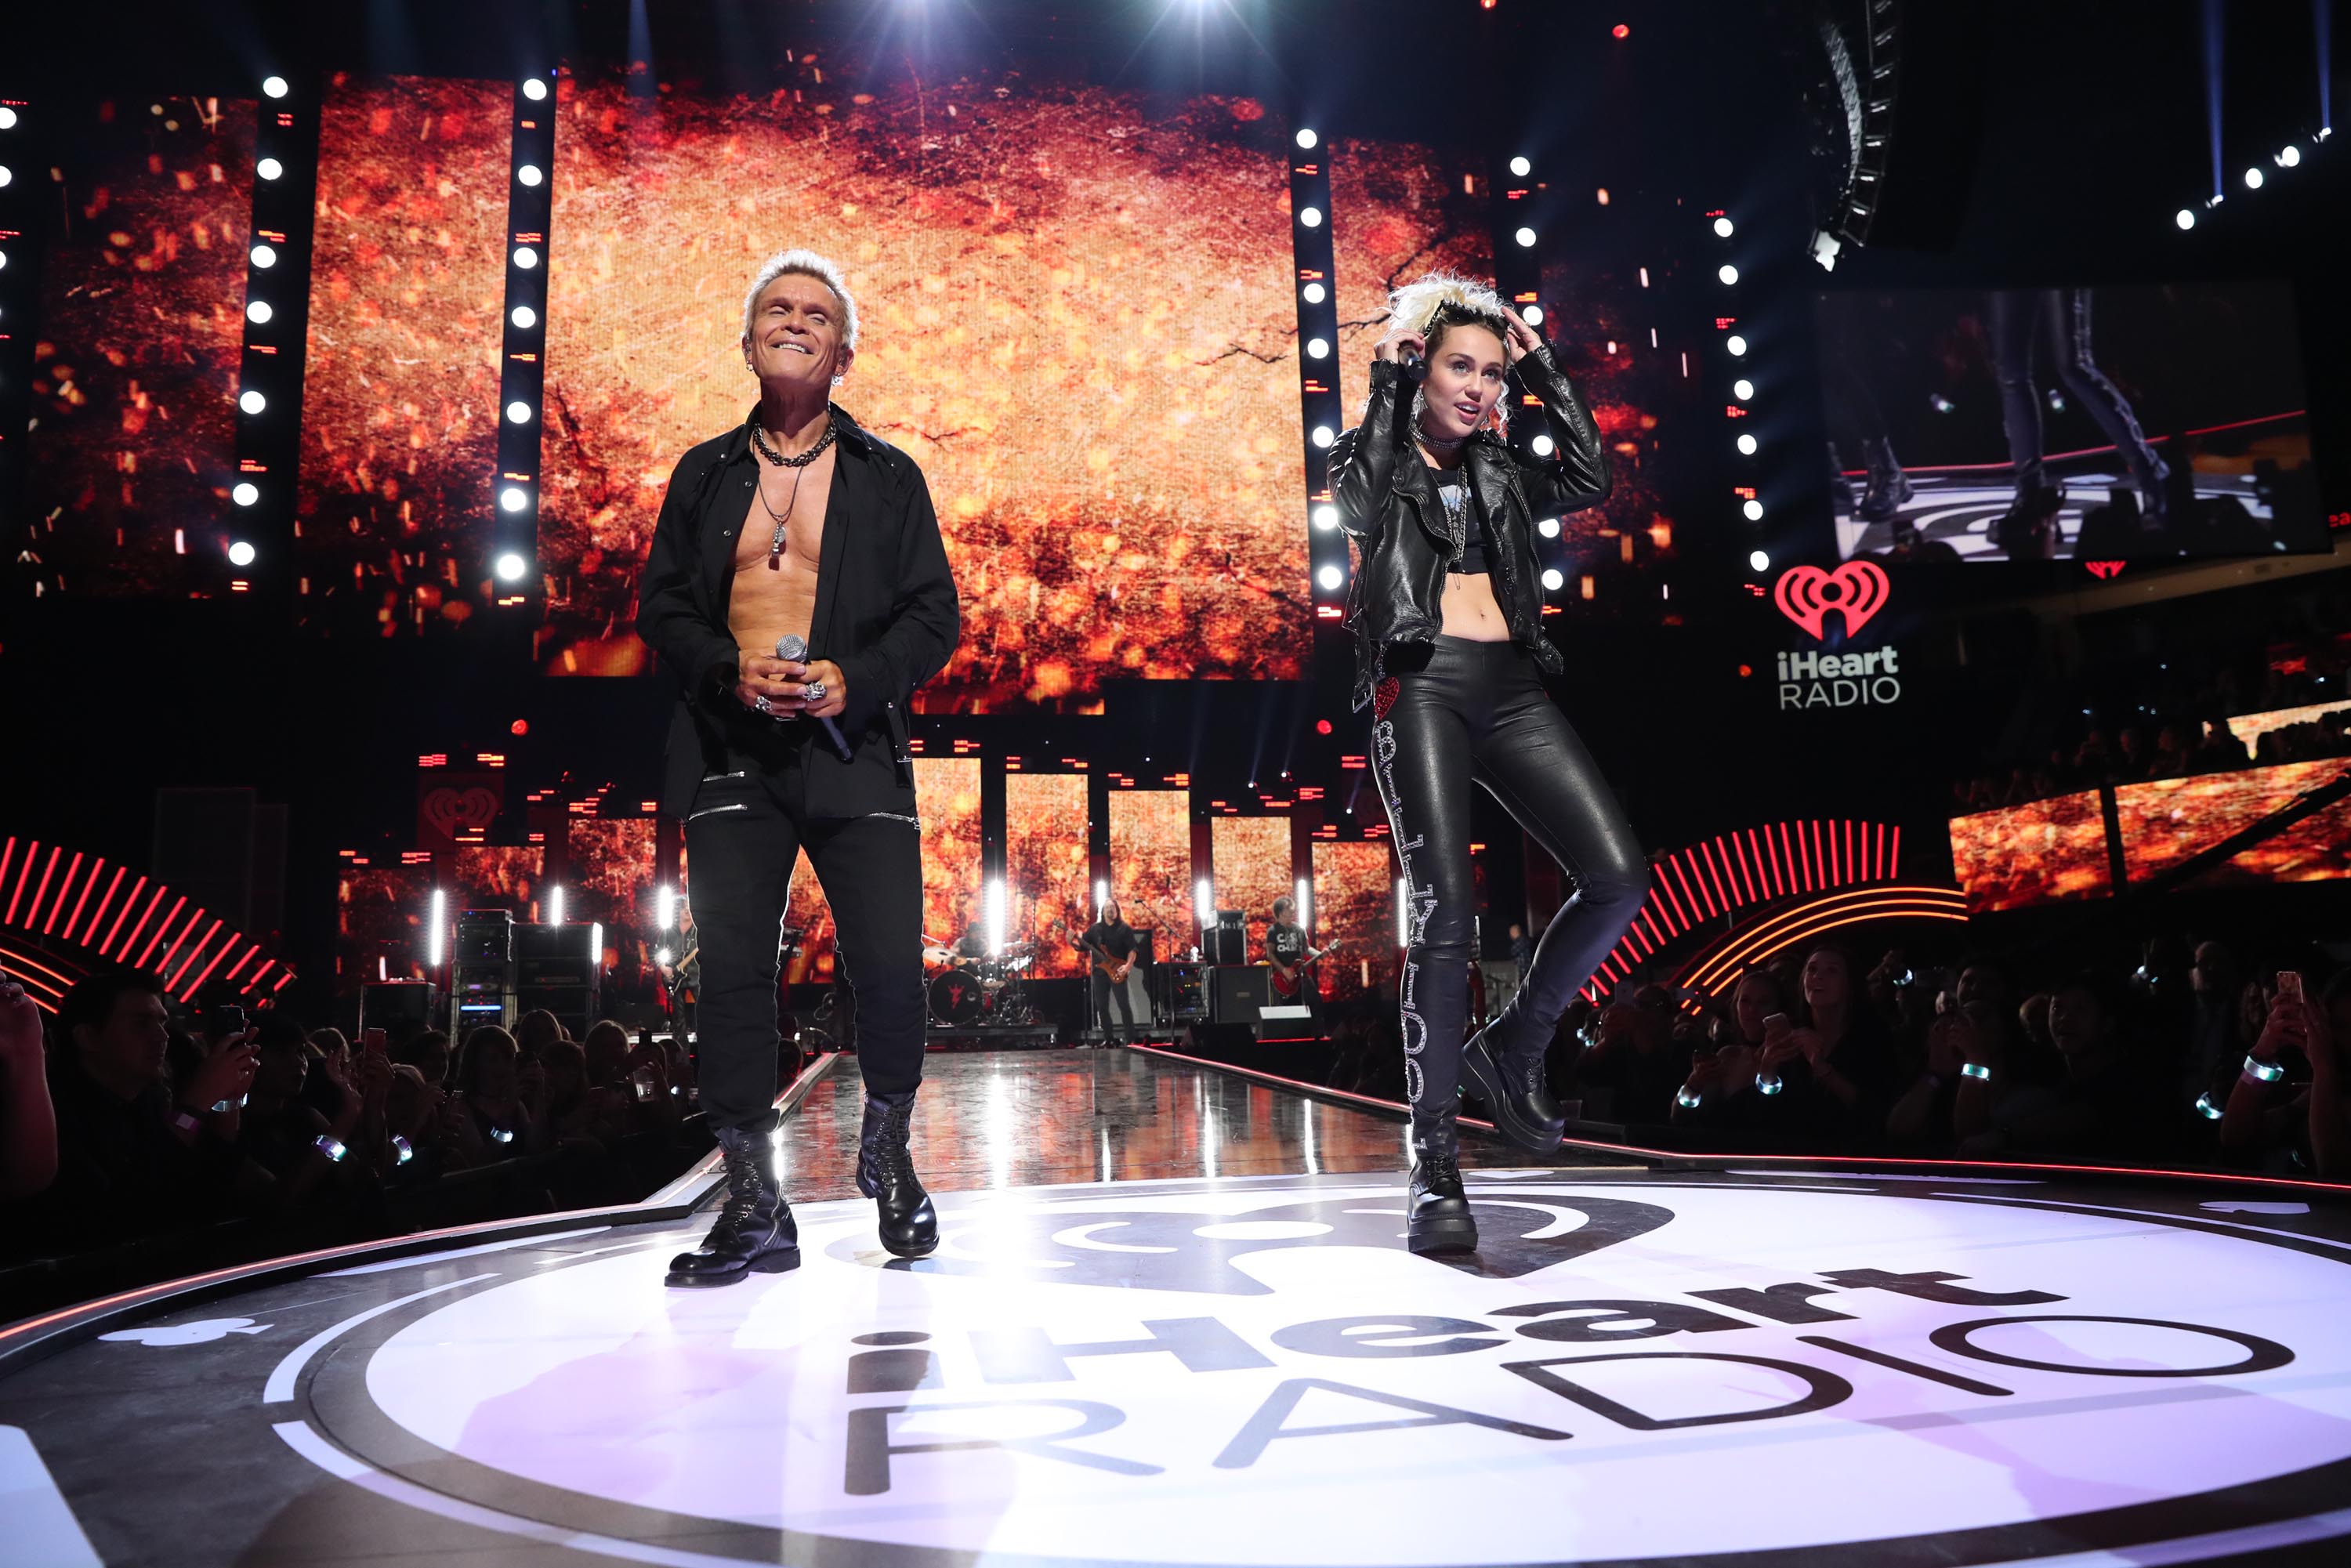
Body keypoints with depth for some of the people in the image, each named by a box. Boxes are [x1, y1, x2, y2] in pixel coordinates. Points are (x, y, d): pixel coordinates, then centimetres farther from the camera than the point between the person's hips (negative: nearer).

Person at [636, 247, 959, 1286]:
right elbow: (660, 604, 11)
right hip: (732, 750, 2)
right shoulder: (705, 474, 14)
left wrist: (855, 678, -12)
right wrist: (731, 670, -8)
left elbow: (935, 614, 4)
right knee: (732, 972, -1)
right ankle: (754, 1209, 10)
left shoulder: (889, 478, 9)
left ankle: (886, 1152, 21)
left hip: (852, 747, -1)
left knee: (892, 967, -8)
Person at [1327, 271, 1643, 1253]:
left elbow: (1588, 481, 10)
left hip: (1512, 692, 5)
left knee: (1619, 880, -11)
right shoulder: (1379, 461, 12)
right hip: (1422, 690, -5)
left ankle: (1514, 1044, 12)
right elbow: (1358, 509, -11)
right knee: (1444, 913, -16)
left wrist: (1545, 372, 12)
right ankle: (1433, 1160, -7)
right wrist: (1388, 384, -3)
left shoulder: (1499, 472, 24)